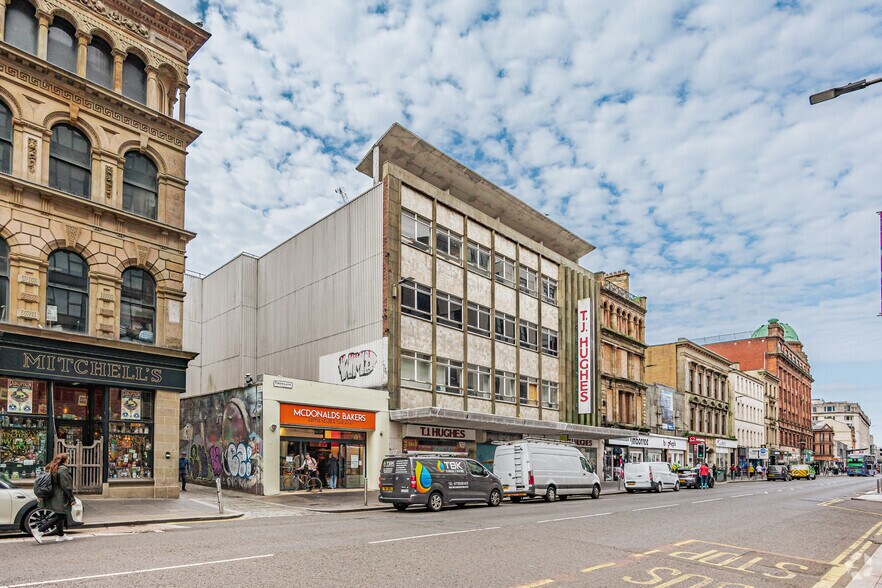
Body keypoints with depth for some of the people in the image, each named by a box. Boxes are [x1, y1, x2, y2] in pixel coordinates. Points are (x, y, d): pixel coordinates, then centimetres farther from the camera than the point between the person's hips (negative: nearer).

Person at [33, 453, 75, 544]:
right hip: (60, 498, -10)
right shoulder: (63, 470, -17)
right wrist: (72, 498, -12)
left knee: (60, 516, 16)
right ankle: (39, 531, -10)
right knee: (59, 516, -5)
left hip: (54, 497, 10)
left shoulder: (53, 469, 12)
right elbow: (66, 486, -18)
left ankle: (61, 535, 22)